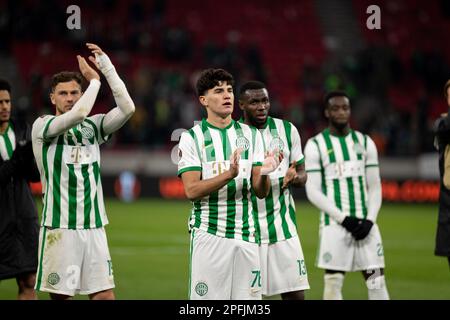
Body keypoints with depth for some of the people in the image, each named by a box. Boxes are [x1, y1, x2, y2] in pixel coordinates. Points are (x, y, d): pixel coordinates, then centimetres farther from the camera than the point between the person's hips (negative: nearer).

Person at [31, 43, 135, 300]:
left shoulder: (93, 126, 11)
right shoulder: (42, 126, -3)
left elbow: (127, 108, -4)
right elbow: (77, 113, -21)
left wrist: (108, 68, -6)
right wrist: (94, 79, -7)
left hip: (94, 226, 4)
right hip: (59, 227, -4)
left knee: (104, 294, -2)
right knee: (60, 294, -1)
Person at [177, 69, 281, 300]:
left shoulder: (251, 135, 9)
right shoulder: (191, 138, -1)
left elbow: (260, 192, 6)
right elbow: (191, 191, -11)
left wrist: (264, 173, -17)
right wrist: (229, 174, -24)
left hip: (246, 236, 3)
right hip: (209, 235, -3)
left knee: (248, 296, 2)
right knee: (206, 297, -6)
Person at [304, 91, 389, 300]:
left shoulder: (365, 143, 10)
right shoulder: (316, 145, 0)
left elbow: (374, 187, 10)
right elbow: (313, 192, -5)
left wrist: (369, 220, -6)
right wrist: (343, 218, -14)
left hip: (365, 222, 3)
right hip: (334, 224, -3)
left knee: (376, 279, -1)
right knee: (333, 281, -1)